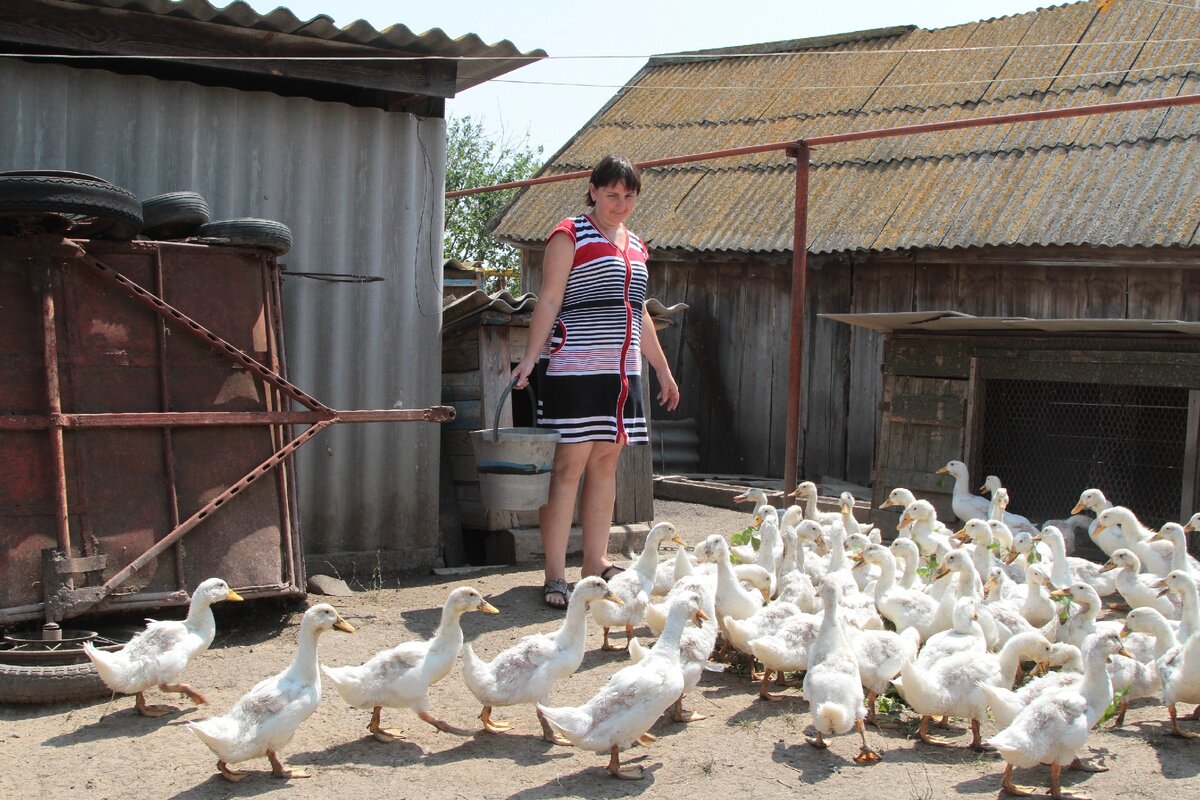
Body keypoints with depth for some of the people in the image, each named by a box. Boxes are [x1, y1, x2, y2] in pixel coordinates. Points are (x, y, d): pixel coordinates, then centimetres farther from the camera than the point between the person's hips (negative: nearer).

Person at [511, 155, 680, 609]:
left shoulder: (635, 246, 19)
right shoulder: (570, 236, -2)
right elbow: (550, 300, -9)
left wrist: (662, 369, 25)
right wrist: (531, 355, -21)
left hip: (621, 371, 7)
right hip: (573, 368, -7)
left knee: (605, 464, 9)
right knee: (569, 466, -9)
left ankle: (596, 563, 17)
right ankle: (555, 576, -6)